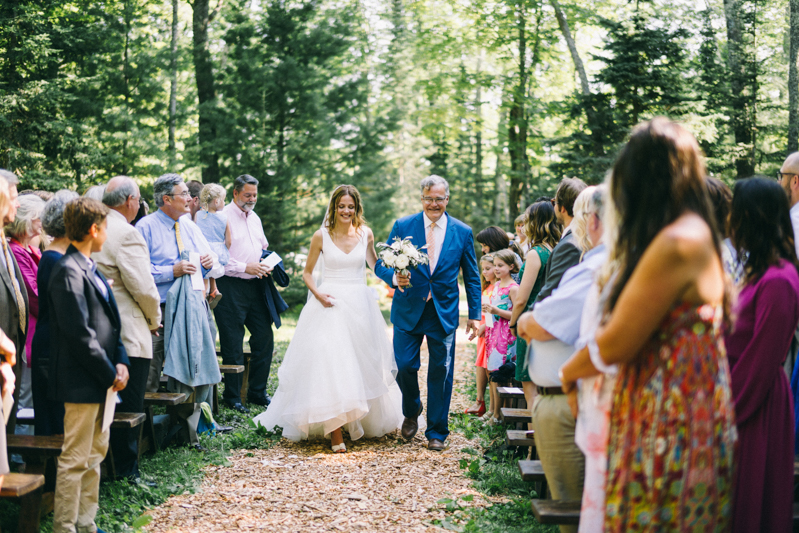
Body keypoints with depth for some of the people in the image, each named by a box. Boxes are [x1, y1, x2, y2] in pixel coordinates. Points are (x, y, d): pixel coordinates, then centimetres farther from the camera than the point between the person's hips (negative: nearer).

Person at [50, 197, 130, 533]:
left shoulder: (90, 269, 14)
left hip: (103, 380, 10)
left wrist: (120, 361, 3)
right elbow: (80, 334, -21)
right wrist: (110, 373, -15)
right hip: (83, 382, -10)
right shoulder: (69, 272, -17)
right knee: (75, 459, -2)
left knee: (96, 454, 17)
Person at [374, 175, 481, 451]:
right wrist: (394, 277, -21)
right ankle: (412, 411, 28)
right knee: (404, 366, -3)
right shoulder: (402, 226, 0)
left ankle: (437, 432, 18)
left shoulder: (462, 232, 3)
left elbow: (471, 276, 9)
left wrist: (475, 314, 5)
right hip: (408, 311, 0)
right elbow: (381, 264, 1)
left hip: (444, 312, 0)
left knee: (440, 373, 3)